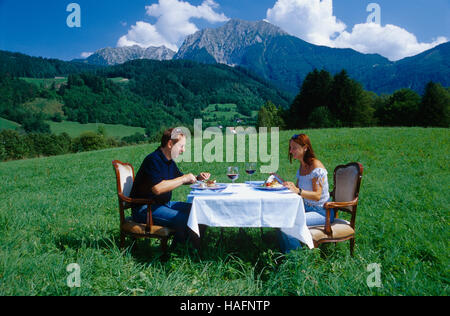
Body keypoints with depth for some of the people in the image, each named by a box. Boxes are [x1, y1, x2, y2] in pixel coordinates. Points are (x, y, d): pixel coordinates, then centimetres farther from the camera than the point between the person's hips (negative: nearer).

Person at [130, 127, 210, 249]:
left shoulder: (169, 161, 12)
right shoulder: (153, 160, -18)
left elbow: (180, 178, 26)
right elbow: (158, 188, -31)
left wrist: (197, 177, 7)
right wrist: (183, 179, -22)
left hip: (163, 204, 10)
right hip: (144, 208, -10)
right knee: (182, 219, -27)